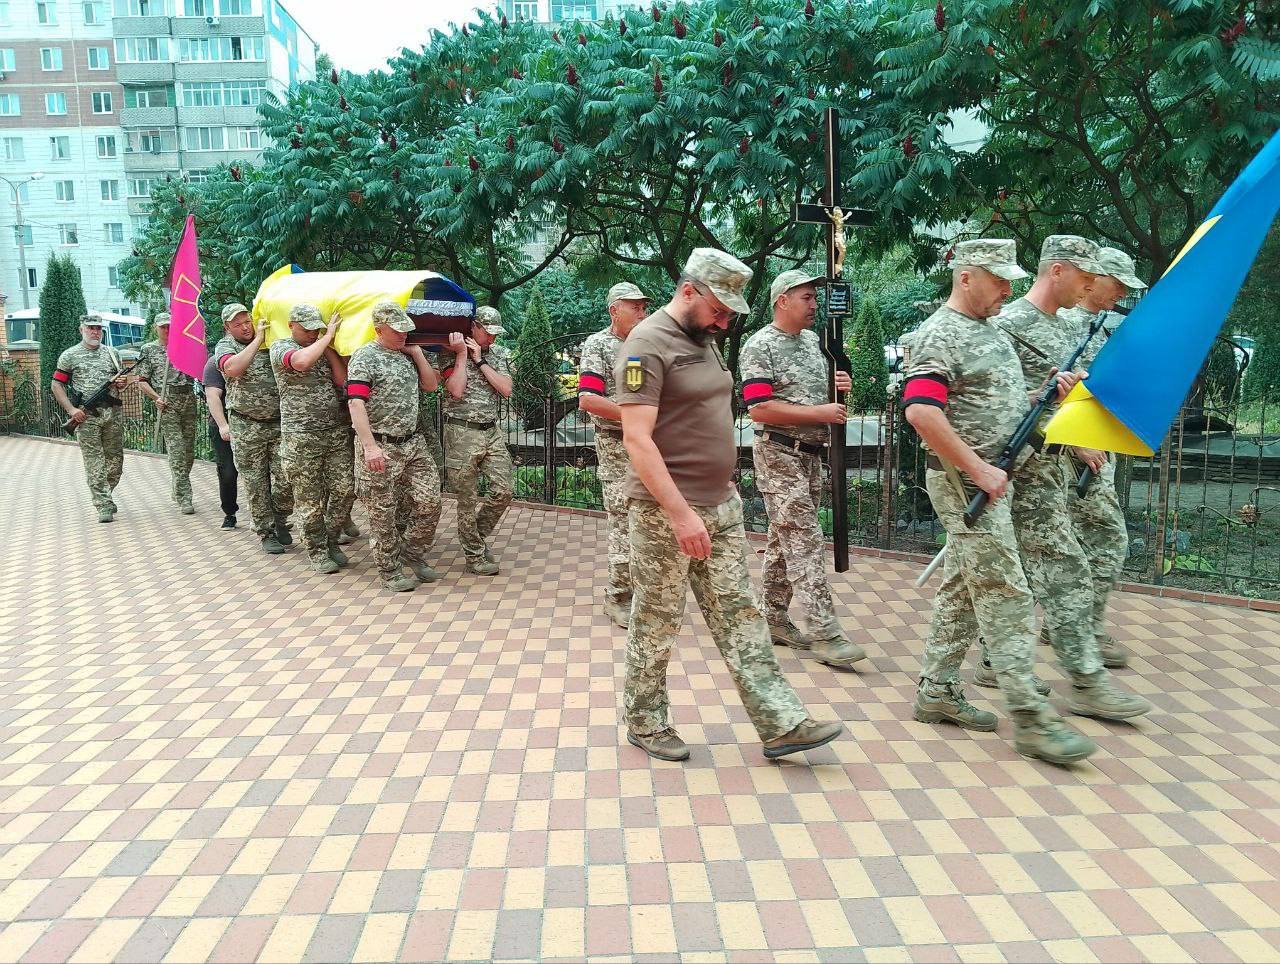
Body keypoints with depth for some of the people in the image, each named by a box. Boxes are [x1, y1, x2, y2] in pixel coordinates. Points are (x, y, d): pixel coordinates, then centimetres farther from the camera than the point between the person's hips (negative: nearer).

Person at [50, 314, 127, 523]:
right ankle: (104, 507, -3)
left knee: (115, 460, 8)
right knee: (94, 463, -4)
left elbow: (121, 382, 24)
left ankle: (105, 495, 29)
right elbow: (56, 386, 3)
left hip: (113, 414, 4)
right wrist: (72, 409, -8)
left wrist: (122, 383, -1)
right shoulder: (70, 356, 4)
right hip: (86, 416, -4)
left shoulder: (112, 353, 14)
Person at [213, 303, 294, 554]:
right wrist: (258, 340, -18)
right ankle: (266, 533, 17)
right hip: (247, 427, -2)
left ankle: (279, 520, 24)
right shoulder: (225, 346, -1)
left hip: (279, 422, 2)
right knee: (256, 482, 5)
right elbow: (232, 369, -23)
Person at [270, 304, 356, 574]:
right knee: (310, 499, 3)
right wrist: (328, 336, -15)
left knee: (345, 489, 2)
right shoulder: (280, 346, -2)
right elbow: (301, 361, -26)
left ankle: (331, 540, 23)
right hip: (301, 437, -4)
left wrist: (328, 345, -2)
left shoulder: (323, 348, 13)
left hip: (336, 431, 5)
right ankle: (317, 552, 17)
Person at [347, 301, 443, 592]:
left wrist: (417, 353, 5)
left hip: (413, 443, 7)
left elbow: (431, 385, 15)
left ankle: (413, 552, 25)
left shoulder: (407, 354, 13)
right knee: (383, 513, 4)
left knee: (430, 502, 3)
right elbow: (356, 403, -18)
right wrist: (369, 446, -27)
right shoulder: (365, 357, -9)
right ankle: (390, 570, 17)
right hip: (380, 449, -6)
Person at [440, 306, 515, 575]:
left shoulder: (500, 354, 11)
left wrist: (479, 361, -6)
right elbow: (457, 390, -16)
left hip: (492, 431, 5)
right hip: (462, 433, -4)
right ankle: (475, 555, 16)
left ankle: (478, 535, 22)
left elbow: (506, 390, -3)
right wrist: (462, 354, -13)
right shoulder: (450, 352, -2)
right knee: (468, 500, 2)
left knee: (504, 490, -2)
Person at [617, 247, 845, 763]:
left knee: (740, 614, 8)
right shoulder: (647, 344, -14)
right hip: (666, 512, -8)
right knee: (656, 623, 6)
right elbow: (637, 439, -22)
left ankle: (781, 724, 12)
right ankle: (646, 724, 22)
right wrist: (681, 514, -26)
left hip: (722, 504, 8)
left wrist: (725, 491, 19)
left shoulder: (703, 340, 14)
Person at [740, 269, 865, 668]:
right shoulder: (760, 345, -10)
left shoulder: (813, 340, 15)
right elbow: (759, 409, -19)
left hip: (811, 454, 8)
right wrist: (819, 414, -19)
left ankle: (774, 619, 22)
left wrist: (839, 388, 1)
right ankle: (824, 633, -10)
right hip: (778, 453, -8)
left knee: (784, 540, 13)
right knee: (805, 540, -11)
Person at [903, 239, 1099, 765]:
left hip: (991, 477, 10)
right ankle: (1030, 717, -4)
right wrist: (980, 470, -23)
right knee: (1006, 595, -9)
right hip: (964, 481, -10)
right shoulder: (941, 335, -13)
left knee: (963, 591, 13)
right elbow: (920, 411, -26)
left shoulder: (992, 330, 17)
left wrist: (1050, 389, 5)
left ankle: (936, 692, 22)